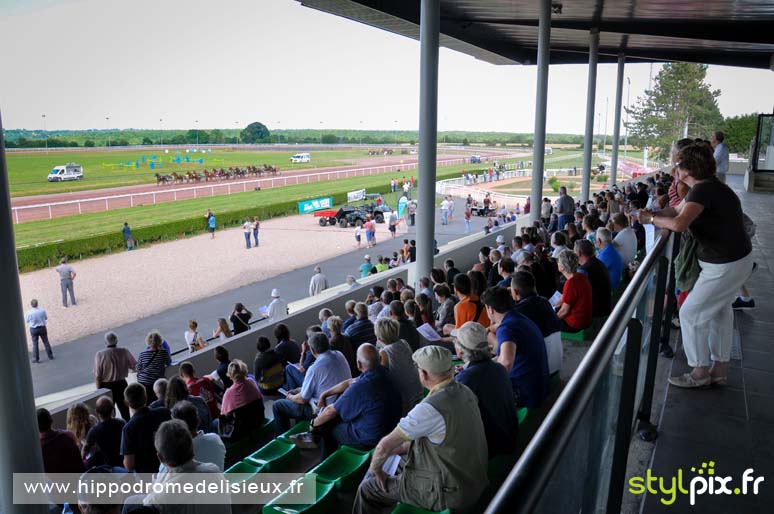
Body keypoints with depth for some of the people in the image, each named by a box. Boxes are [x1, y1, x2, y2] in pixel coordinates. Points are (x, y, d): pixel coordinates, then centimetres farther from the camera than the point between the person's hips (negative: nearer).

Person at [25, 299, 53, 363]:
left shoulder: (29, 313, -17)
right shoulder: (42, 310, -13)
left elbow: (27, 321, -1)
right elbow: (46, 318, 1)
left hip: (33, 329, -1)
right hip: (42, 328, 1)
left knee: (35, 344, 8)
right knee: (46, 342, 13)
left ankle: (36, 359, 13)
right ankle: (50, 356, 20)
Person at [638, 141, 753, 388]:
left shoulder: (703, 190, -24)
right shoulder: (711, 186, 9)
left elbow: (679, 224, -37)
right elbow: (677, 210, 15)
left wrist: (651, 219, -19)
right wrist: (649, 213, 0)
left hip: (725, 266, -11)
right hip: (738, 257, 11)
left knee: (691, 313, -1)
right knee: (720, 310, 22)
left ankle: (700, 372, 13)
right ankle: (720, 369, 34)